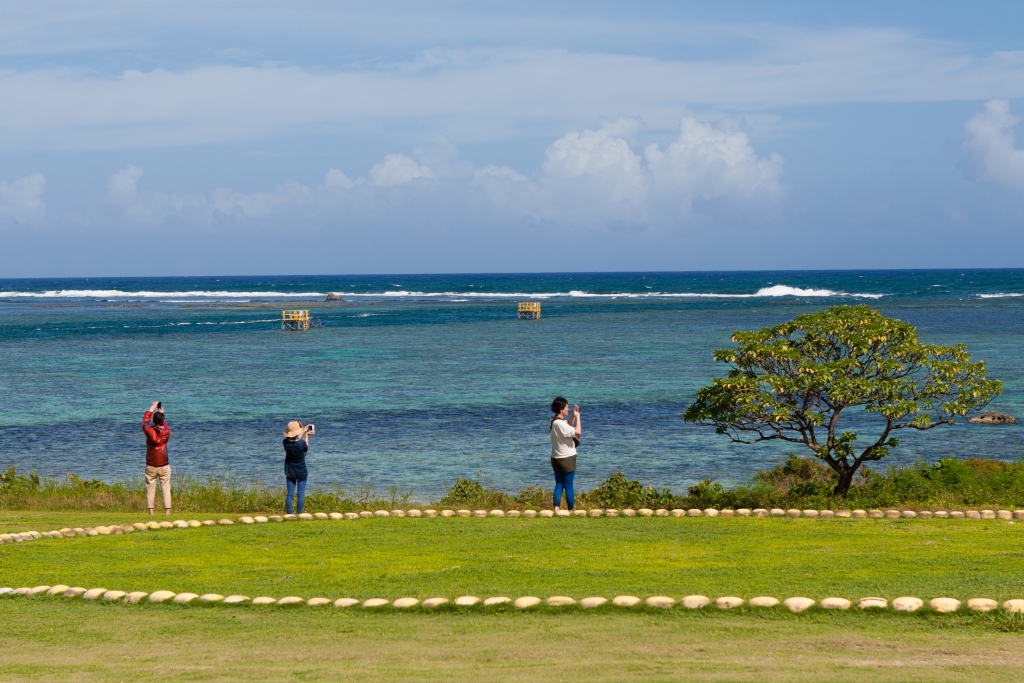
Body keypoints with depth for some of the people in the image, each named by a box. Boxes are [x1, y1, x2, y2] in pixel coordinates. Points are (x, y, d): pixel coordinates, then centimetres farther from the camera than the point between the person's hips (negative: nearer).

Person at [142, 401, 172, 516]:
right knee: (166, 489, 2)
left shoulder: (149, 431, -7)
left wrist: (151, 409, 23)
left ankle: (151, 511, -1)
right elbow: (165, 425, 21)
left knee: (150, 489, 4)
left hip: (151, 466, 0)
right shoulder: (166, 432, -4)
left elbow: (144, 422, 14)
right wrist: (161, 413, 31)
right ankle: (167, 511, -4)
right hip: (164, 466, 0)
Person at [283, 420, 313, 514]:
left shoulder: (286, 442, -11)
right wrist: (306, 435, 12)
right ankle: (299, 514, 2)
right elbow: (306, 447, 1)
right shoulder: (301, 443, -23)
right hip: (301, 473, -3)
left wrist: (304, 432, 19)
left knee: (290, 494, 6)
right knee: (300, 495, 3)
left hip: (289, 472, 3)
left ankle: (289, 514, 2)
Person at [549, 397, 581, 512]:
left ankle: (556, 510, 2)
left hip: (556, 458, 9)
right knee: (569, 486, 0)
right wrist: (577, 417, -14)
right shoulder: (559, 423, -21)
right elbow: (577, 432, -27)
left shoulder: (555, 421, 7)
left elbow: (569, 425, 24)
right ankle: (571, 511, 6)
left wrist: (573, 416, 9)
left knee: (559, 485, 9)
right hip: (567, 458, -9)